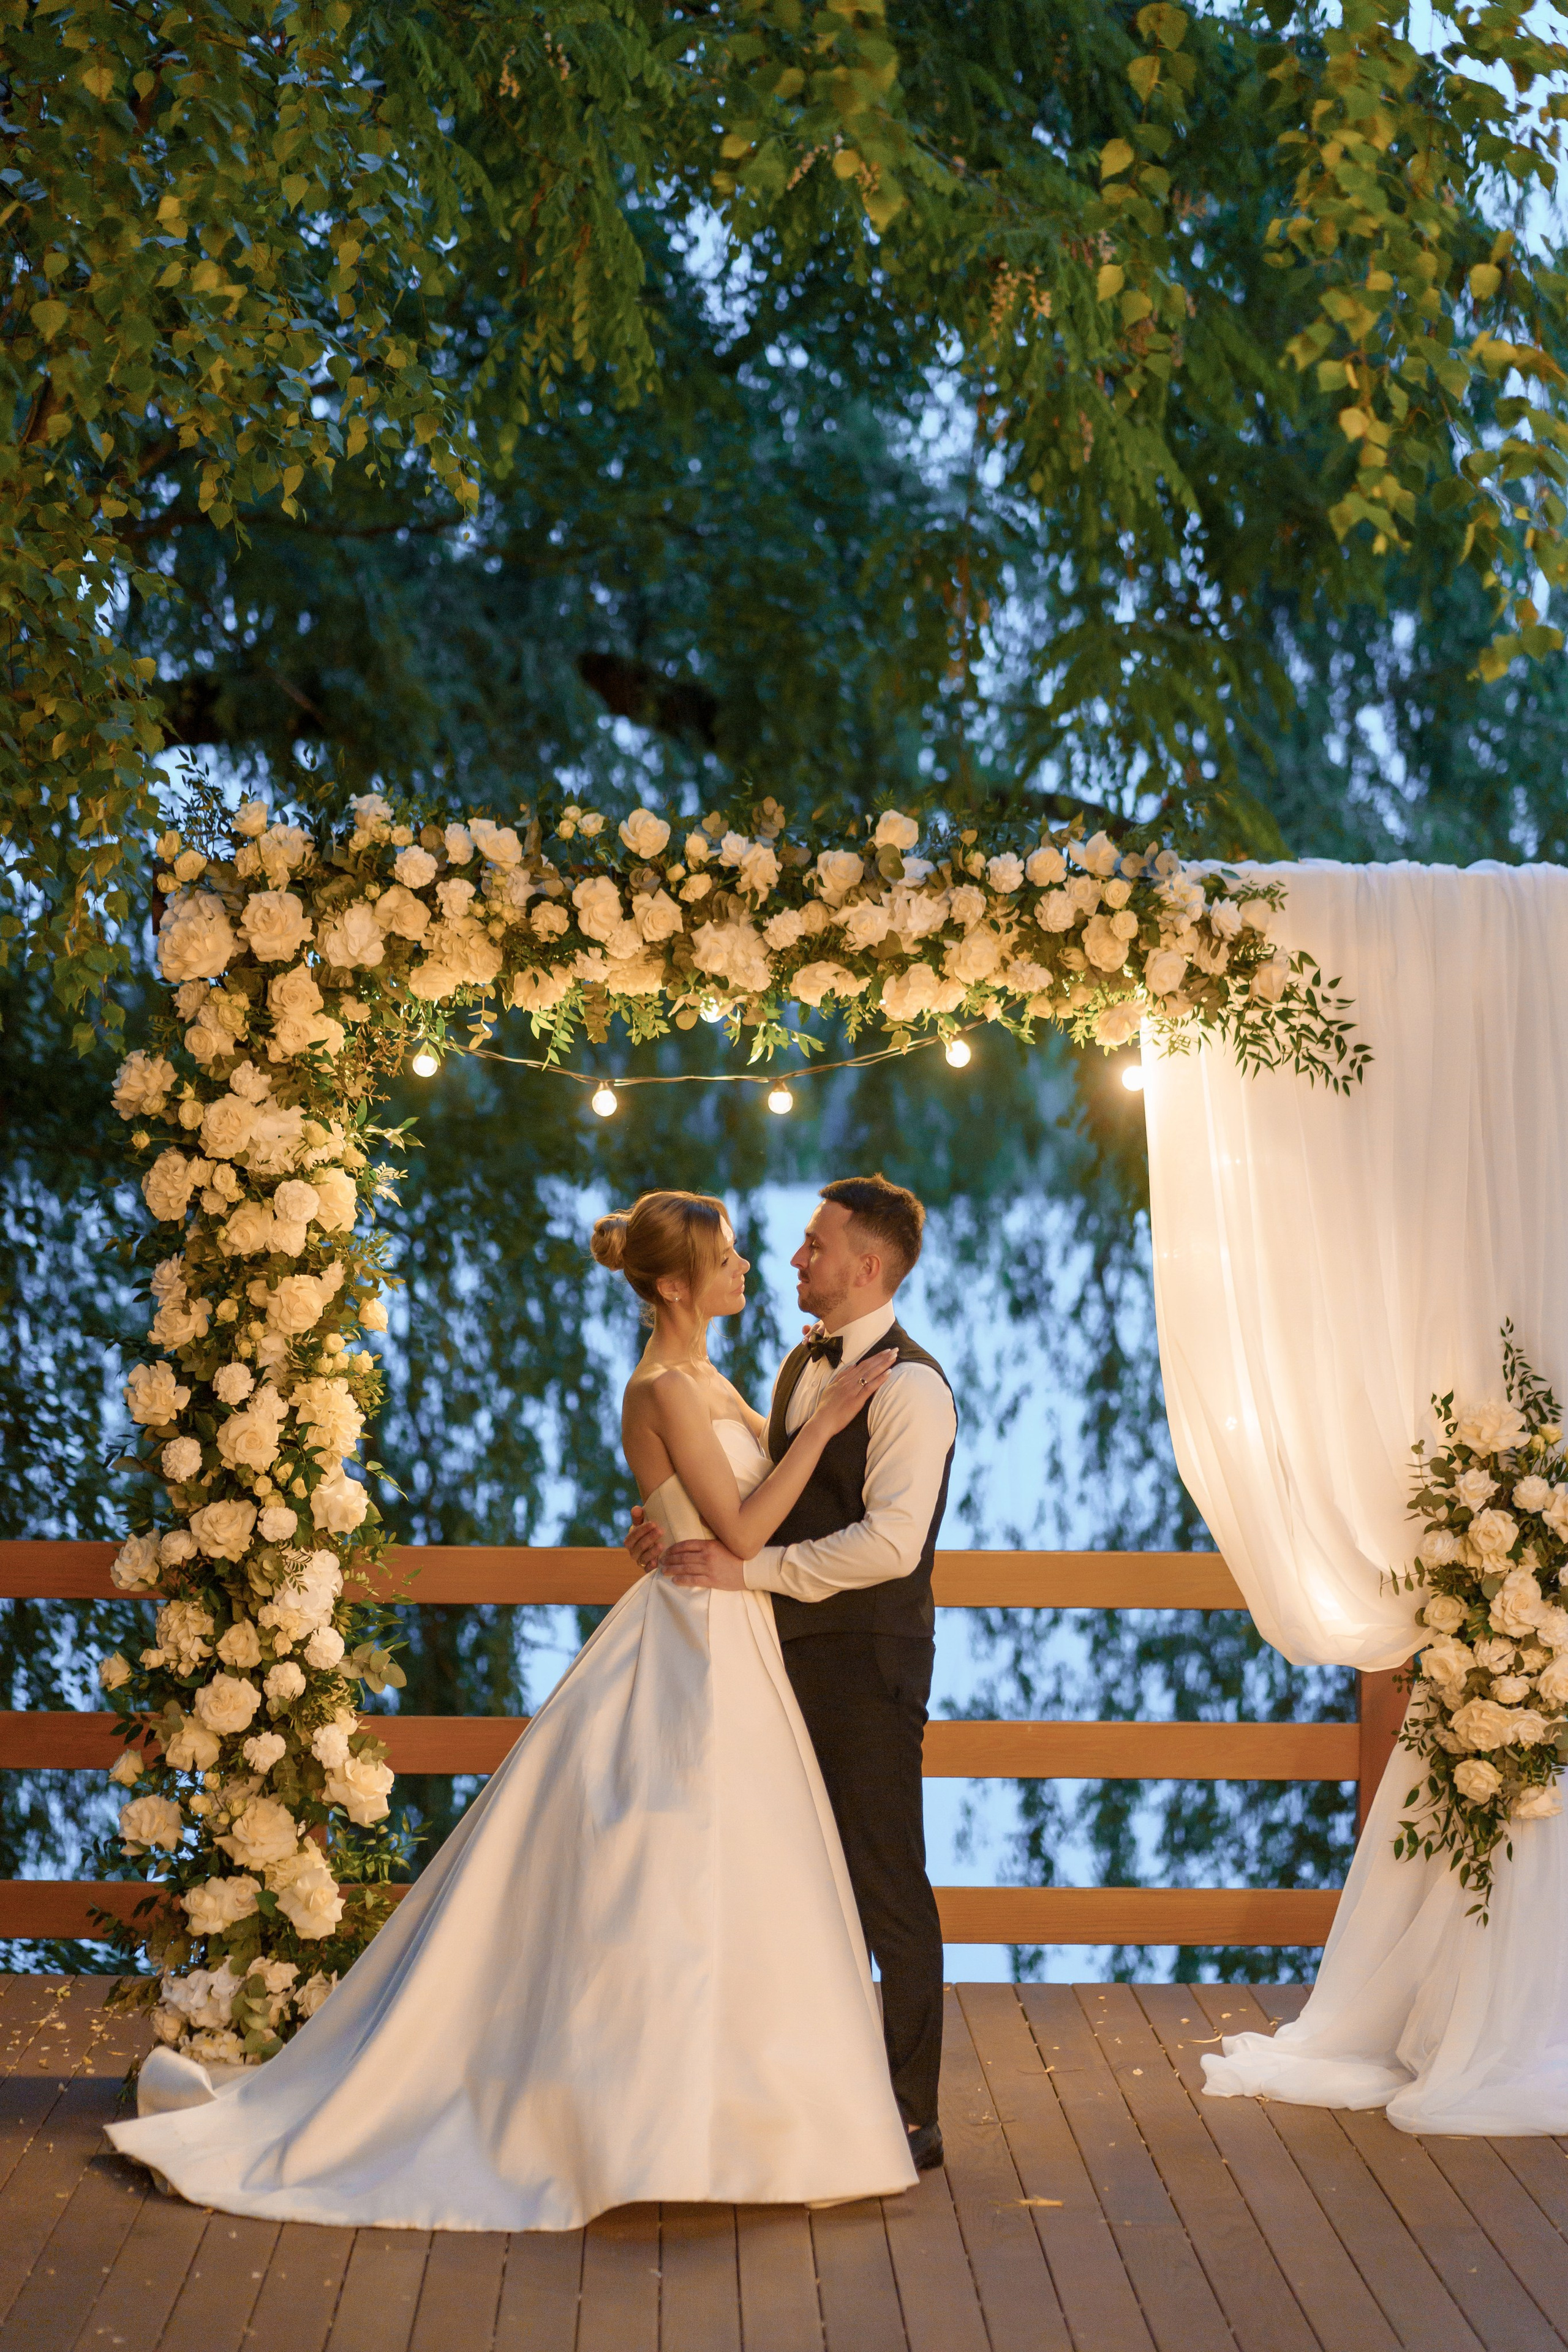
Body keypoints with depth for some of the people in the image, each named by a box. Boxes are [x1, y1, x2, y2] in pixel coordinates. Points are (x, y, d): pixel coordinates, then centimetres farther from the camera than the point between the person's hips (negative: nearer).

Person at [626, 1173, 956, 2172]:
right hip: (796, 1652, 9)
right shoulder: (805, 1365, 13)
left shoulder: (909, 1386, -16)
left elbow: (890, 1541, -25)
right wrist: (686, 1533, 3)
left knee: (886, 1885, -1)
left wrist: (751, 1569, -24)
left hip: (868, 1660, -9)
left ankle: (910, 2117, 8)